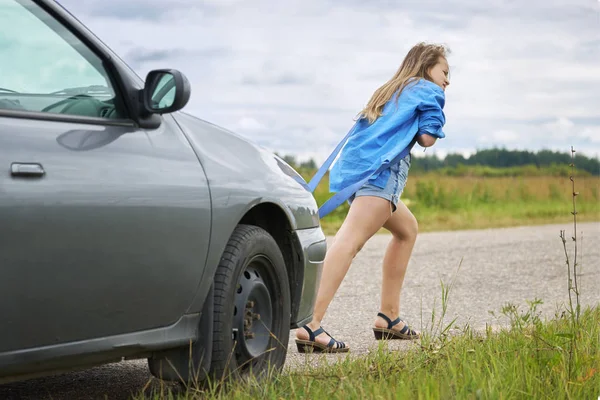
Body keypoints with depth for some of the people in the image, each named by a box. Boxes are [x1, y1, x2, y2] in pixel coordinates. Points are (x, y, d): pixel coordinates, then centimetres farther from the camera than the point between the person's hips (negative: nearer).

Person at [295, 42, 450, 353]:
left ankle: (388, 316, 21)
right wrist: (434, 121, 19)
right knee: (350, 241, -23)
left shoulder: (390, 92, 33)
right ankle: (311, 325, -38)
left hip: (356, 165, 9)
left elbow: (366, 131, 23)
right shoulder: (429, 91, 12)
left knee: (407, 228, 26)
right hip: (380, 169, -9)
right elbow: (427, 137, 1)